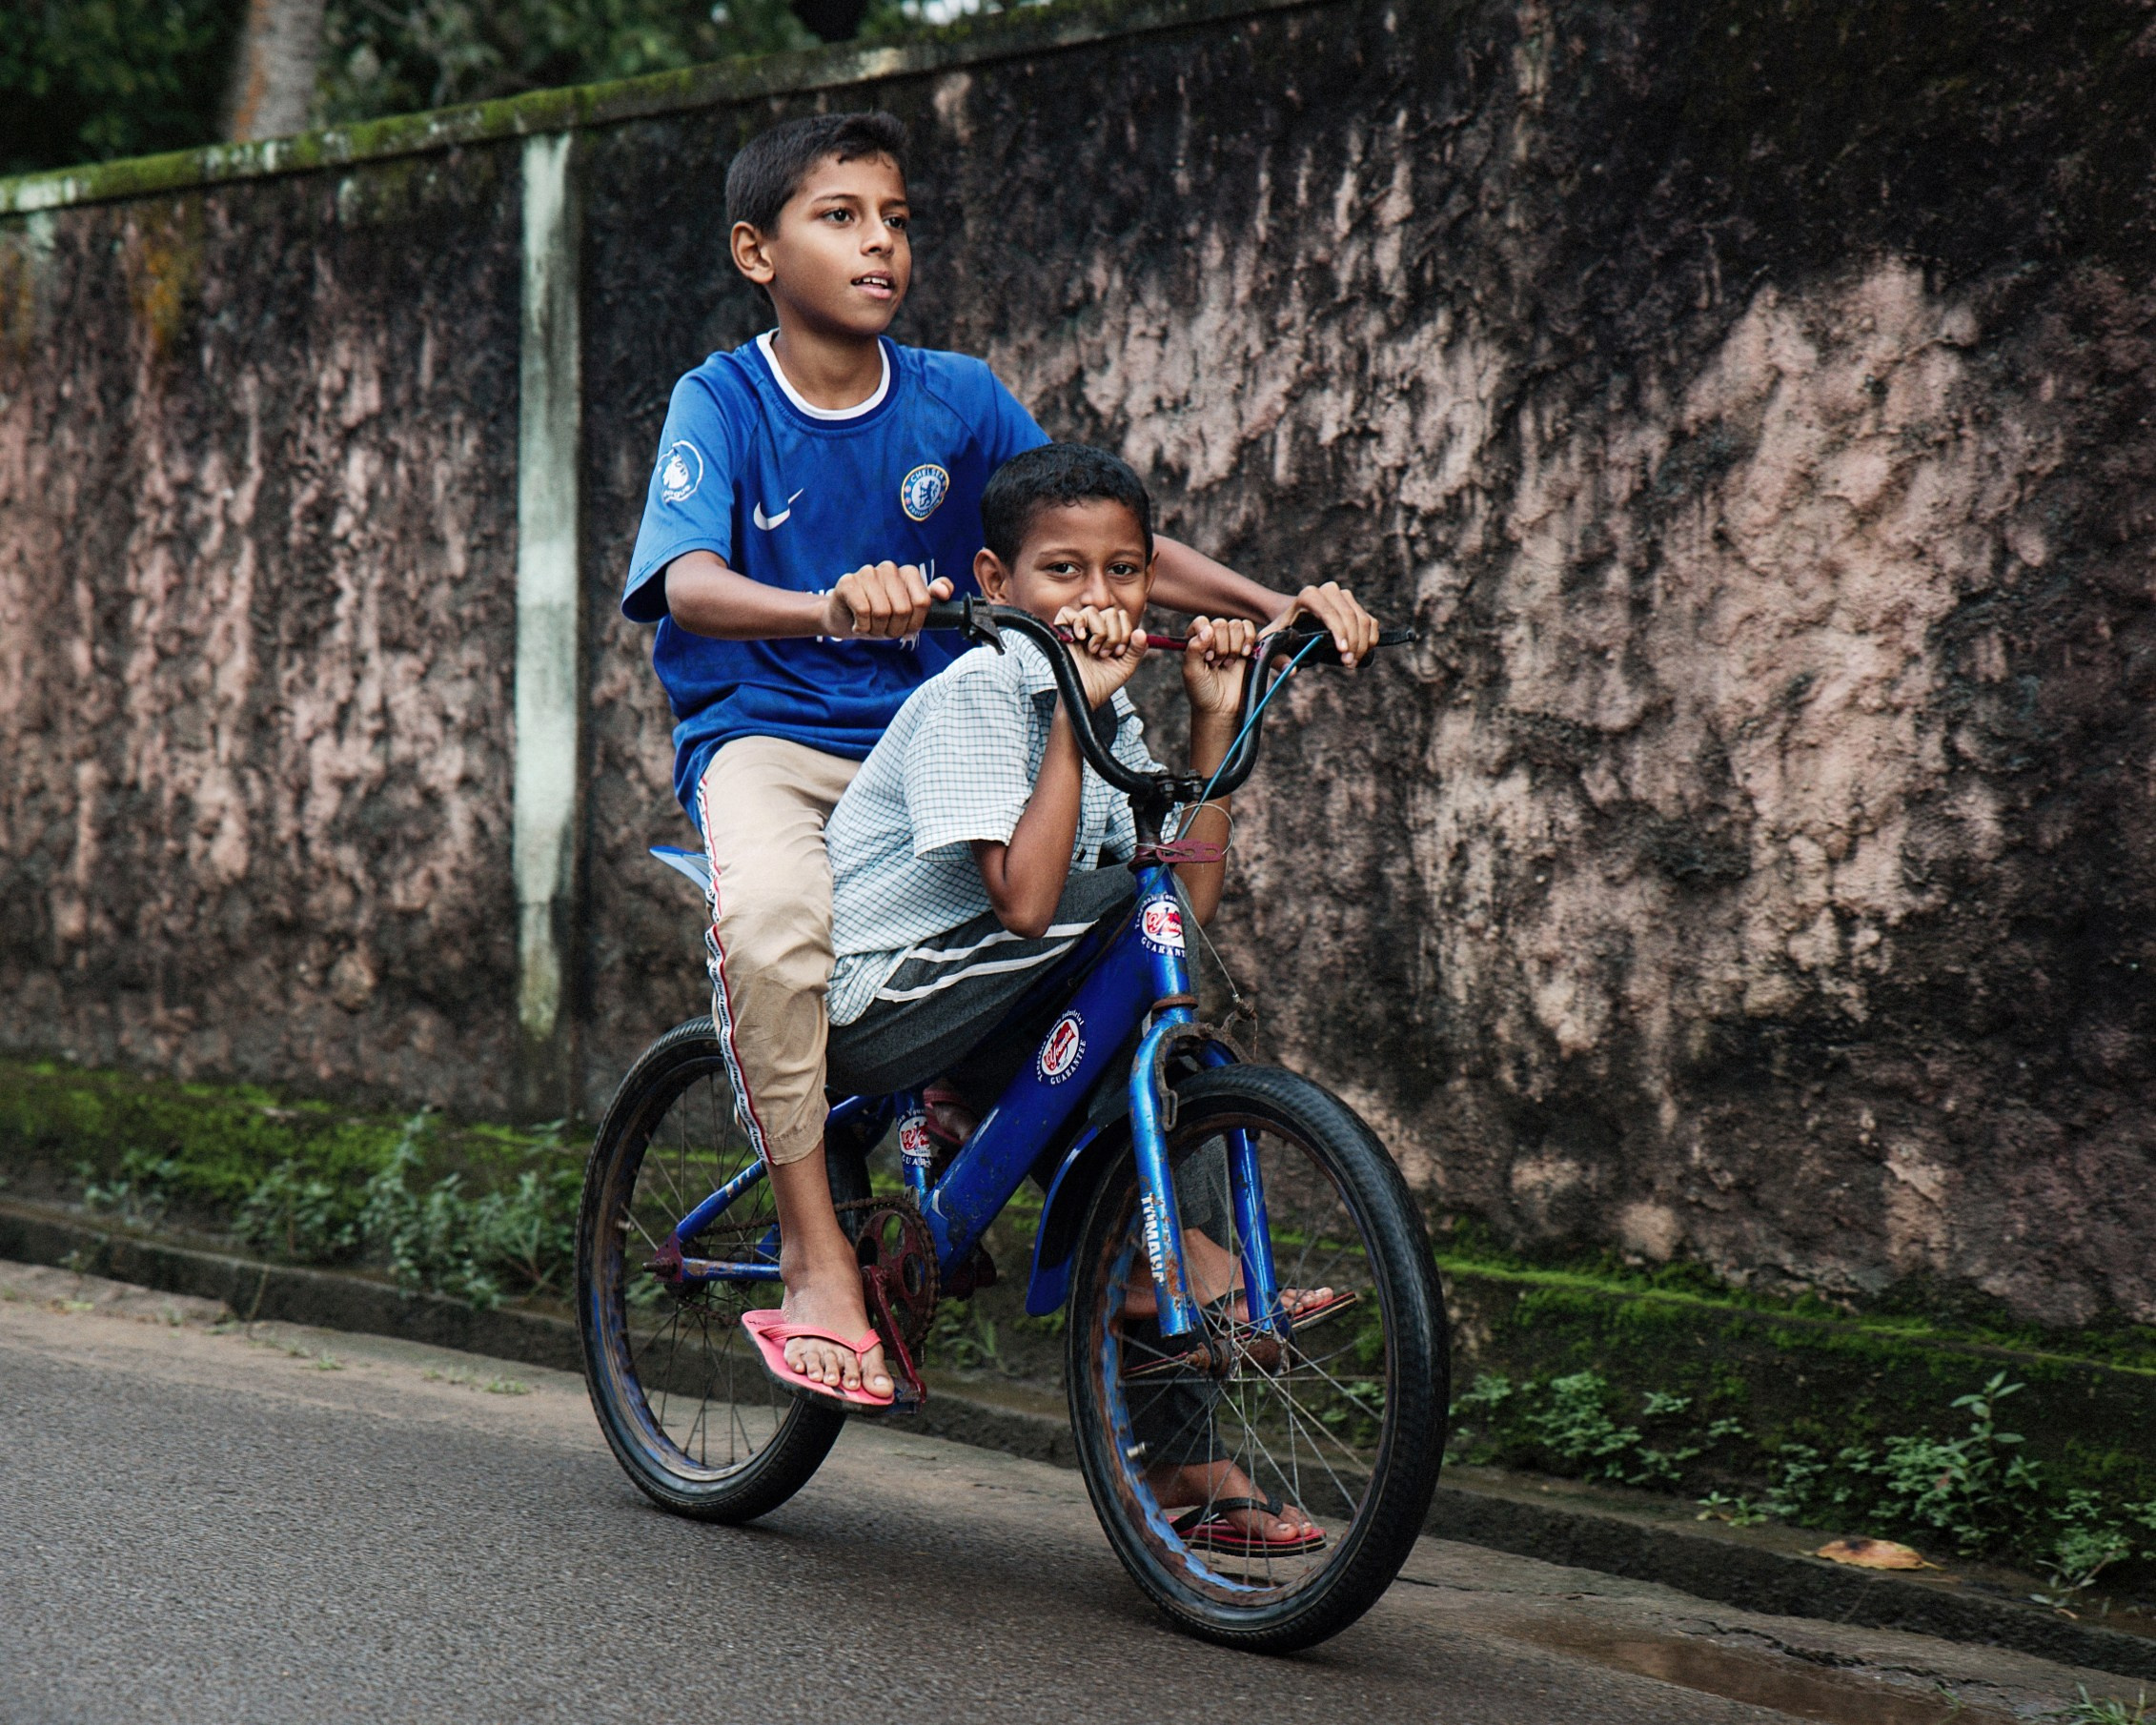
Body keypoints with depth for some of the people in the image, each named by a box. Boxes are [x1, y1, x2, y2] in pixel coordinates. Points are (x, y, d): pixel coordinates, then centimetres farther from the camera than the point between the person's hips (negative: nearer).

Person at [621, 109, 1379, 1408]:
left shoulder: (959, 401, 2)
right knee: (772, 914, -36)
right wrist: (830, 606, -46)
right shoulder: (722, 402, -8)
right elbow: (688, 582, -24)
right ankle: (816, 1255, -22)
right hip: (765, 736, -4)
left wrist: (1276, 604, -12)